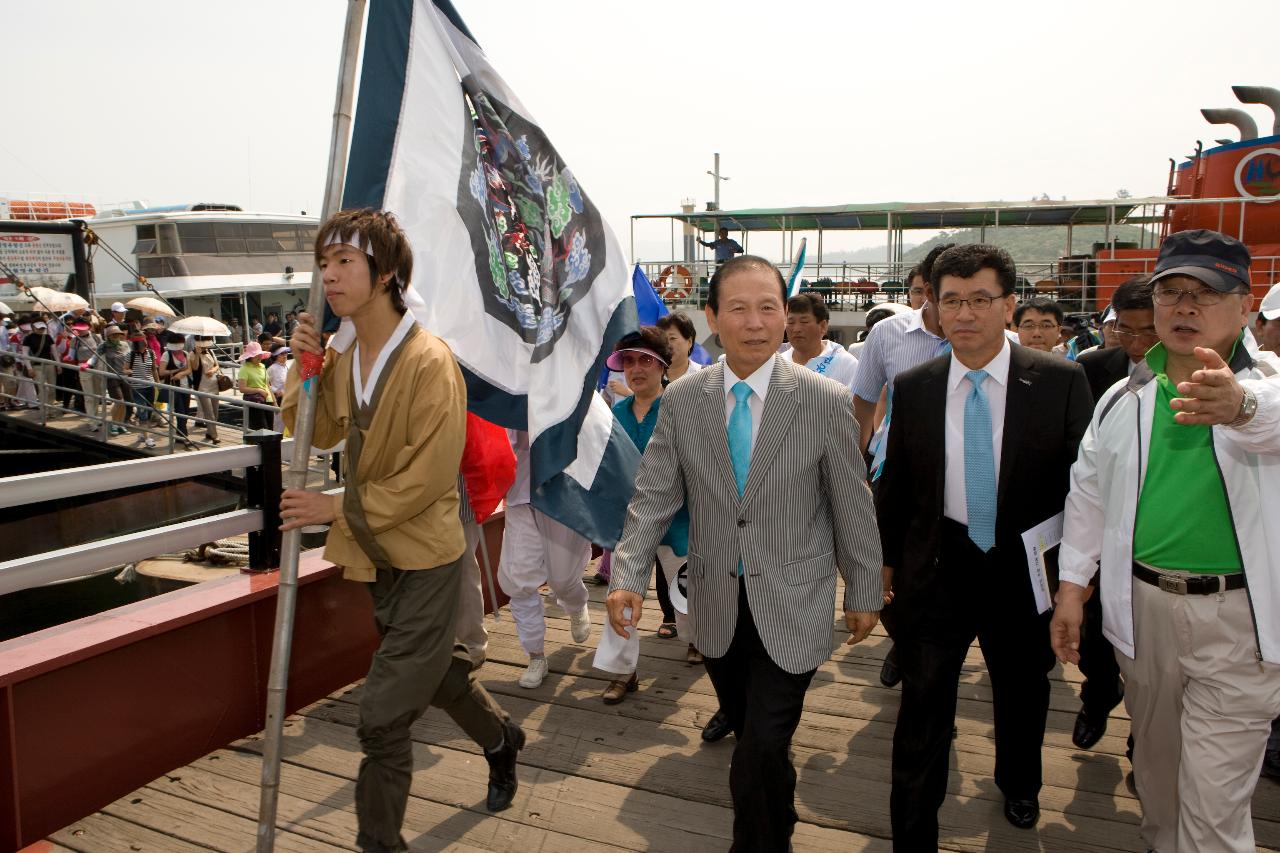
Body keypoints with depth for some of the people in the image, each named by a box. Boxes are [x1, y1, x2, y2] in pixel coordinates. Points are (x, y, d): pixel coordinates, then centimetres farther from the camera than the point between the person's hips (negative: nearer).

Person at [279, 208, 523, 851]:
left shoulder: (428, 361, -22)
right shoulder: (347, 358, 2)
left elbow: (427, 479, -23)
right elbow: (323, 433, 11)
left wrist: (338, 510, -18)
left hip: (423, 560, -8)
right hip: (379, 556, 8)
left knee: (383, 715, -5)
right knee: (435, 667, 26)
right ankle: (500, 738, 52)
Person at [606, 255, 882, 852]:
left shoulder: (826, 402, -10)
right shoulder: (681, 401, -3)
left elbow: (853, 506, -3)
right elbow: (653, 498, -4)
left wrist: (864, 593, 3)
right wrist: (627, 577, -16)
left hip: (791, 606, -3)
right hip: (717, 604, 3)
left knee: (761, 753, -7)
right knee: (747, 731, 20)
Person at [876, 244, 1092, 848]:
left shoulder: (1061, 382, -9)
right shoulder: (912, 388, -3)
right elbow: (894, 482, 6)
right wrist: (886, 560, 10)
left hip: (1024, 569, 1)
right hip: (936, 567, 0)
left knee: (1023, 693, 23)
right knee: (923, 705, 1)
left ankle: (1019, 786, 53)